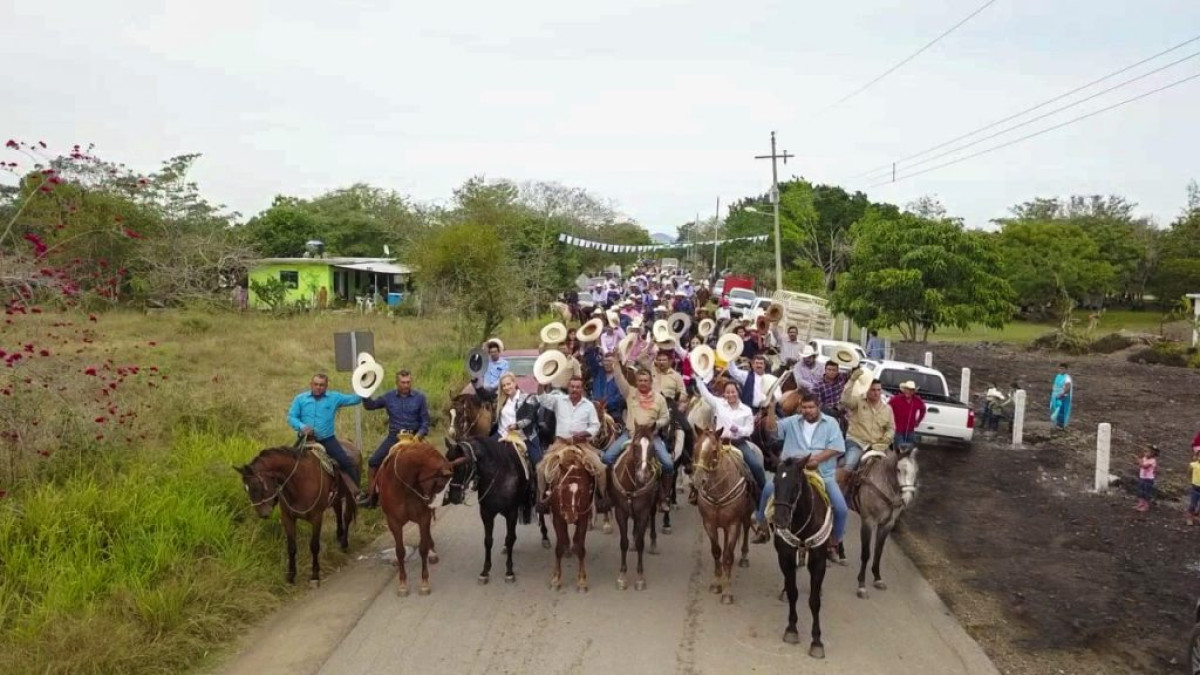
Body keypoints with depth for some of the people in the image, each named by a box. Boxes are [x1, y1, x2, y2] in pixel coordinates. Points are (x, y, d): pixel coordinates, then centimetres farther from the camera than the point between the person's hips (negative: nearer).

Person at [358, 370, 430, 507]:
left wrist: (418, 436, -16)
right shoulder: (389, 397, 3)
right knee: (373, 462, -5)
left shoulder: (419, 398, -2)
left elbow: (425, 421, 0)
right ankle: (371, 495, 6)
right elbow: (370, 405, 10)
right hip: (394, 436, 2)